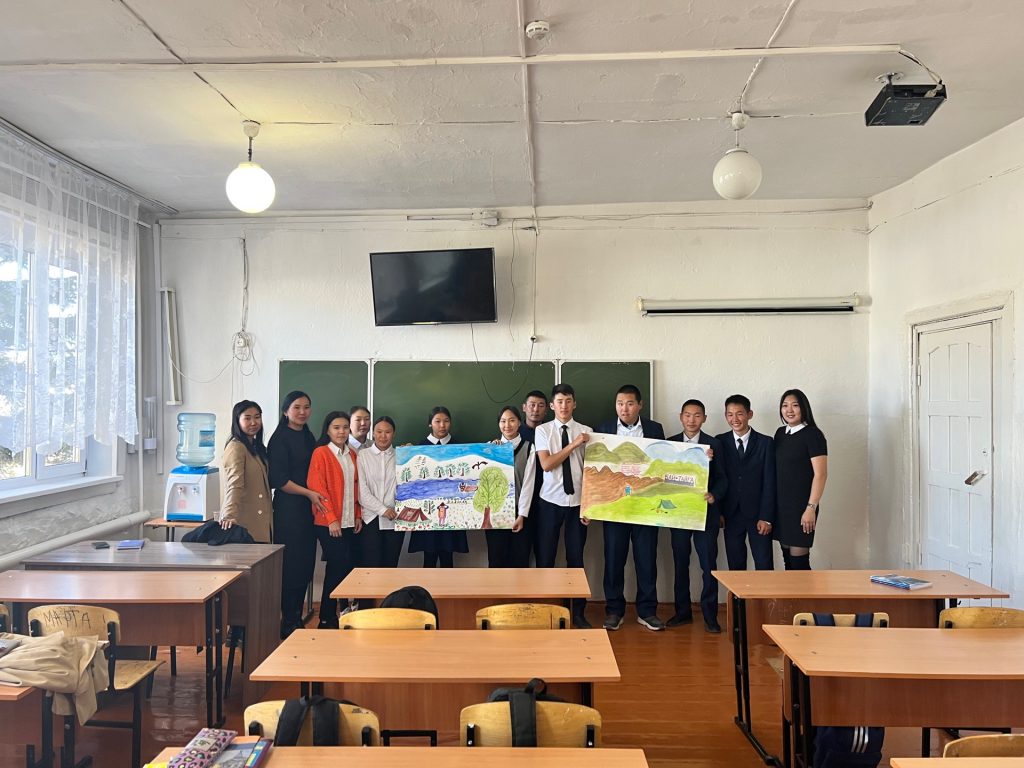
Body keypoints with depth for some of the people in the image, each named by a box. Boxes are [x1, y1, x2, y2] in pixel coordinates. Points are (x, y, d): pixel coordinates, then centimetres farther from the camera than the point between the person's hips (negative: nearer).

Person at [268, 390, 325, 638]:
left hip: (308, 508, 7)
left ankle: (297, 619, 19)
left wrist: (316, 499, 10)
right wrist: (309, 493, -14)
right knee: (291, 566, -4)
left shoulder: (309, 438, 15)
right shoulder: (280, 439, -7)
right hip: (288, 508, -7)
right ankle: (289, 624, 7)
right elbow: (278, 479, -12)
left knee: (306, 566, 8)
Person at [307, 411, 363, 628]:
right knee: (338, 567, -4)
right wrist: (331, 519, -14)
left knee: (351, 566, 4)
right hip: (329, 523, -6)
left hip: (350, 522, 6)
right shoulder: (321, 453, -7)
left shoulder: (352, 455, 13)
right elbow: (317, 487, -11)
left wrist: (358, 515, 9)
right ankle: (327, 619, 8)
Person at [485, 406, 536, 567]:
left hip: (518, 510, -2)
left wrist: (522, 515, -9)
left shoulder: (528, 448, -2)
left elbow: (528, 481, -5)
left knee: (520, 559, 4)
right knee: (496, 558, 7)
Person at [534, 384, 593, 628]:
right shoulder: (543, 430, -1)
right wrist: (573, 444, -16)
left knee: (576, 559, 8)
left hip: (577, 502, 1)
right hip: (550, 502, 0)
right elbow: (546, 464, -12)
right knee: (545, 558, 5)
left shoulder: (587, 431, 0)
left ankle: (578, 612, 22)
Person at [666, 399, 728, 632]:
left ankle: (710, 616, 10)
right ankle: (683, 611, 22)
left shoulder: (714, 444, 1)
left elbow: (722, 478, -1)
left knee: (709, 565, -1)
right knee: (680, 564, 10)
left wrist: (714, 495, -18)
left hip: (706, 512, -2)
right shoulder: (670, 443, 6)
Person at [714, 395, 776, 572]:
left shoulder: (766, 443, -1)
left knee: (764, 566, -1)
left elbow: (769, 482, -3)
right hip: (731, 515, 2)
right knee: (735, 567, 6)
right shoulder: (720, 442, 4)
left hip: (758, 514, -1)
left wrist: (766, 517, -8)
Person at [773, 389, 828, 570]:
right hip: (780, 505, 6)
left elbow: (820, 474, -13)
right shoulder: (780, 433, 10)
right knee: (787, 560, 10)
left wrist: (811, 508, -17)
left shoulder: (812, 434, -8)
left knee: (799, 561, -3)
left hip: (801, 506, -6)